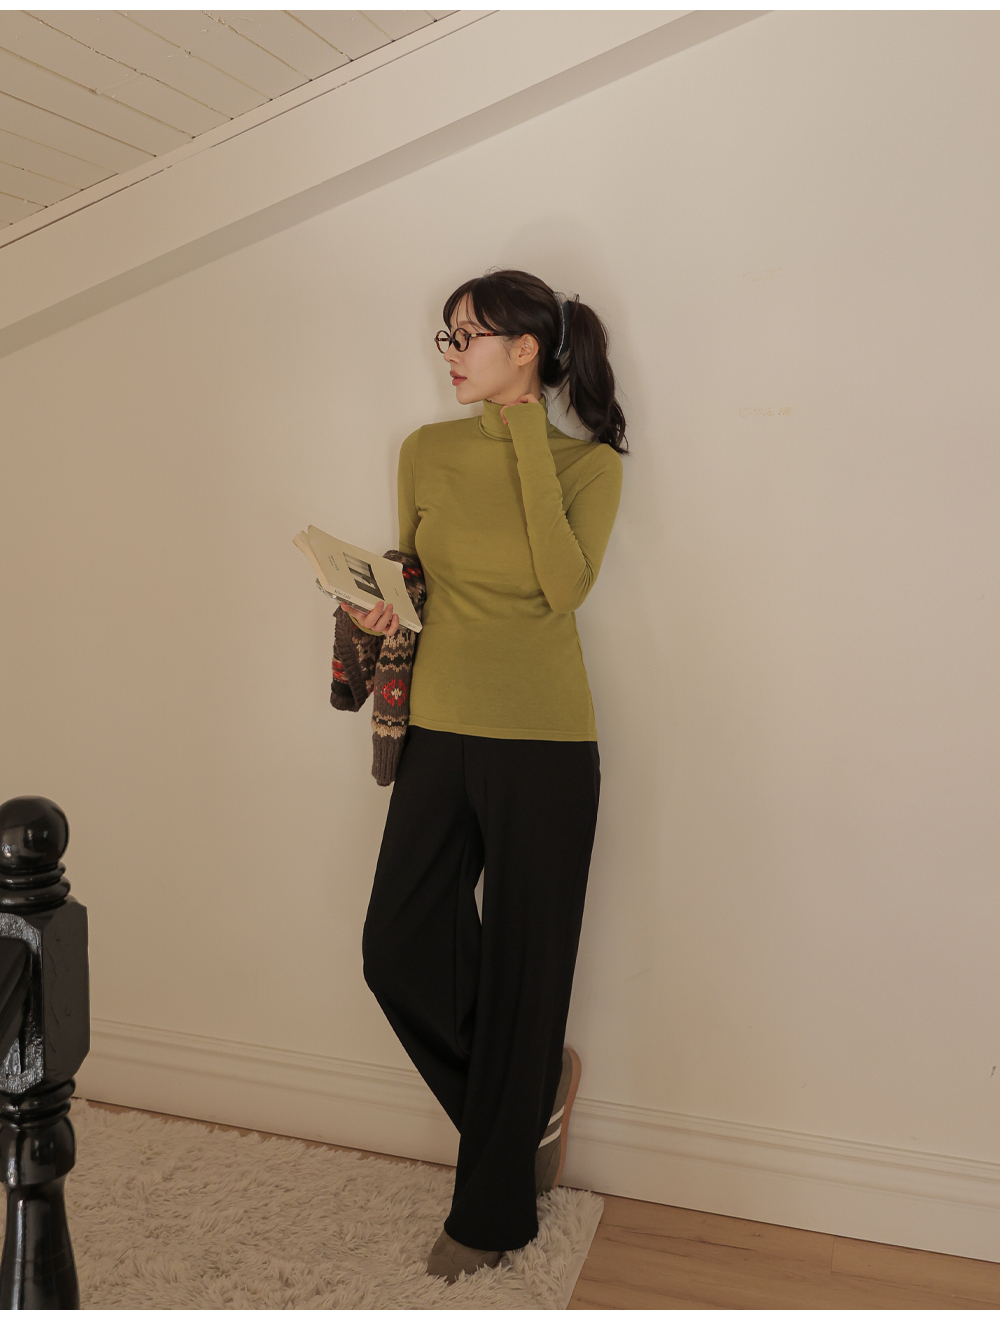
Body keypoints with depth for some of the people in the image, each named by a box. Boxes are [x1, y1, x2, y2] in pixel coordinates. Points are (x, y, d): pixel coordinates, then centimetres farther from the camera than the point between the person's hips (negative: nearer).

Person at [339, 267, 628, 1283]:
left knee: (520, 971, 5)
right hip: (440, 734, 5)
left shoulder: (588, 463, -4)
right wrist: (382, 607, -3)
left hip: (543, 748, -4)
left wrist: (527, 440, -16)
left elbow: (565, 586, -20)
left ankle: (494, 1211, 28)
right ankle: (536, 1093, 31)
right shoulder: (427, 452, 7)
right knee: (399, 952, 2)